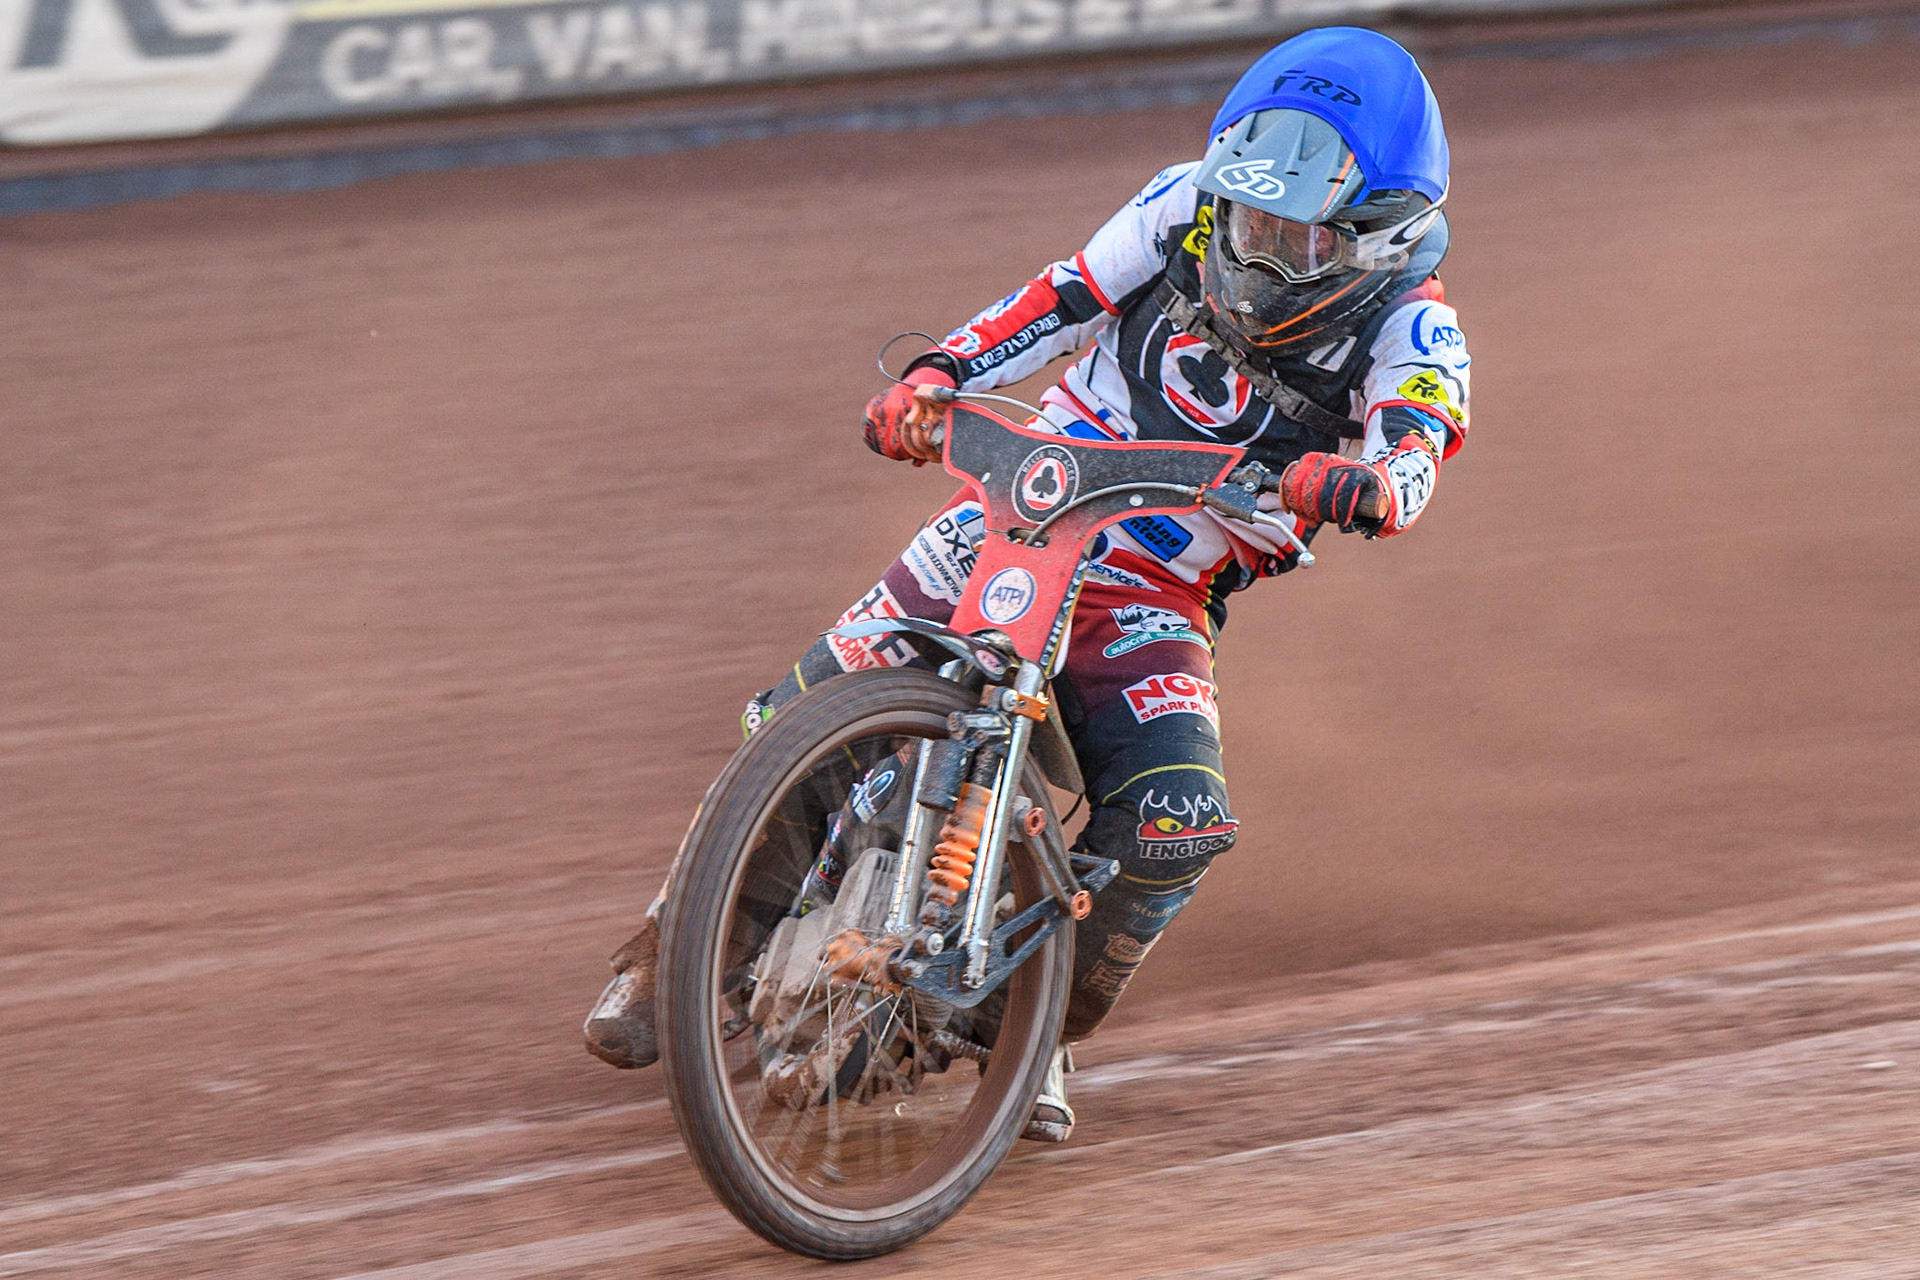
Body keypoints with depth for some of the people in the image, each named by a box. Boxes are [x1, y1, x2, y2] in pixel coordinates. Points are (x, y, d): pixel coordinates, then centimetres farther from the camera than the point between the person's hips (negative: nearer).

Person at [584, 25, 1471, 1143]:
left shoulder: (1410, 326, -13)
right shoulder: (1189, 207, -4)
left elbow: (1412, 454, -30)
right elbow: (1064, 298, 4)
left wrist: (1356, 482, -54)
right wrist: (934, 379, -12)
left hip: (1155, 600, -2)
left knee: (1179, 819, -27)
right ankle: (676, 938, 15)